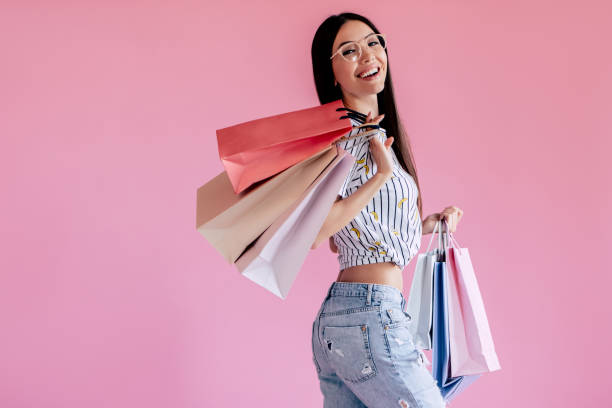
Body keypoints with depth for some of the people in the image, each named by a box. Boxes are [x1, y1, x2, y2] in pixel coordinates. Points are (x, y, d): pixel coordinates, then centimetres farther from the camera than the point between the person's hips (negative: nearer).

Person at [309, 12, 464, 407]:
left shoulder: (372, 132, 17)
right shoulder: (349, 135, -12)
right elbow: (311, 234, -21)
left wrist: (424, 226, 19)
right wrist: (381, 175, -19)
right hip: (371, 313, -9)